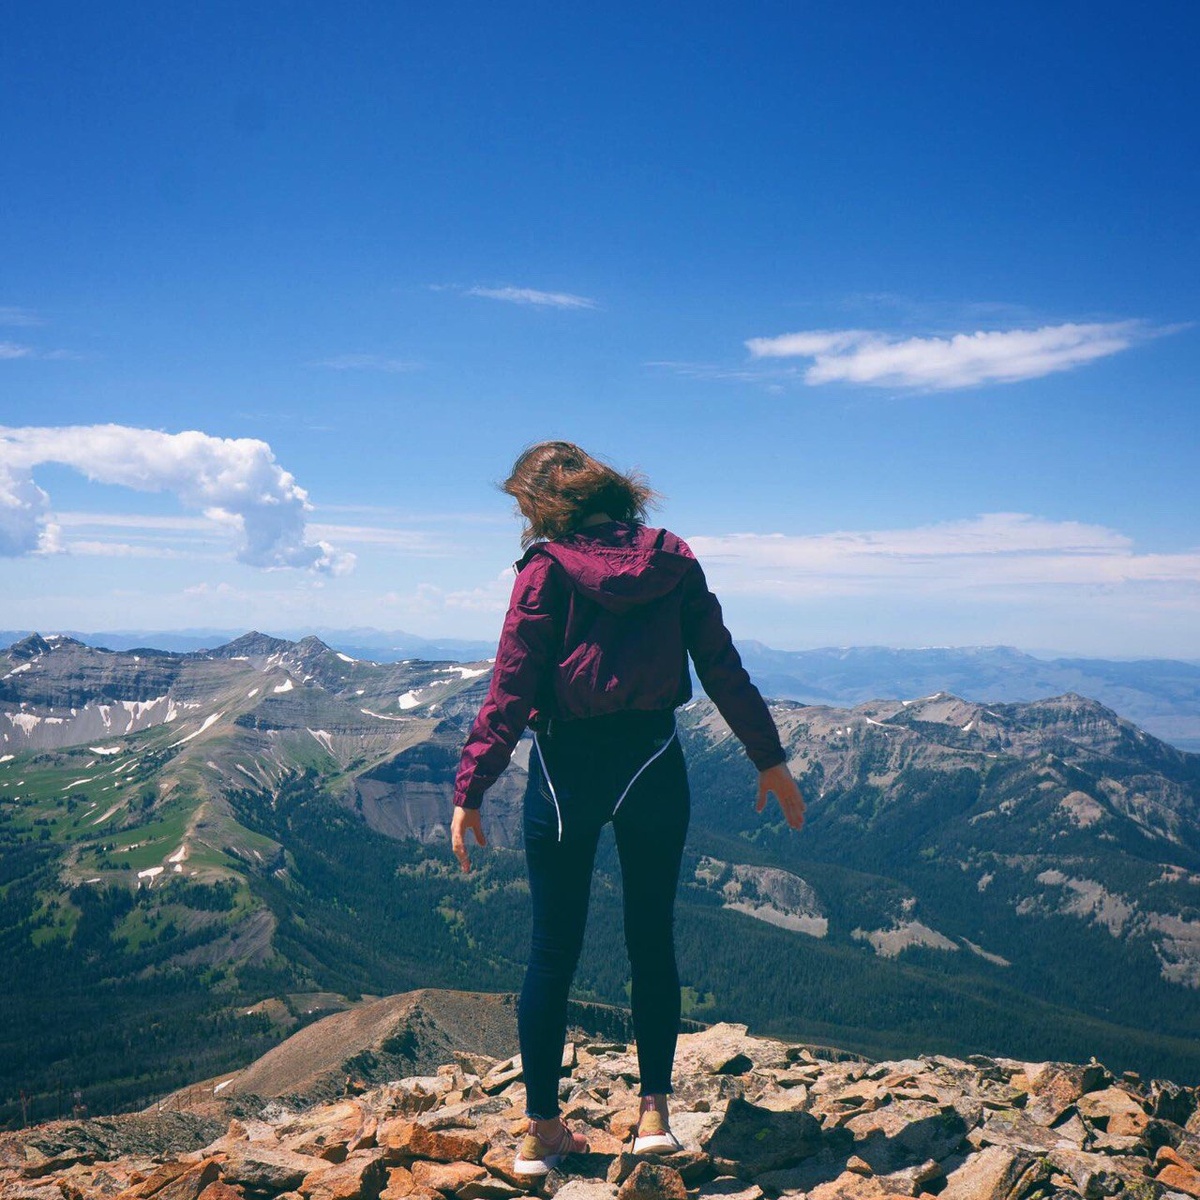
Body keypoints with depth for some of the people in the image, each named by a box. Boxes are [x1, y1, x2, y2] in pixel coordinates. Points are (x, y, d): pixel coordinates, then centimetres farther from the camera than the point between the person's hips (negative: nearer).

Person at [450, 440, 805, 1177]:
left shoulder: (546, 570, -8)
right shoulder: (673, 561, 3)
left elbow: (511, 689, -12)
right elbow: (723, 668, 3)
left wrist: (470, 790, -9)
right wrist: (770, 758, 10)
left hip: (568, 768, -2)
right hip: (654, 764, 3)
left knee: (554, 951, 8)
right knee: (652, 941, 14)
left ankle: (543, 1131, 17)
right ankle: (654, 1113, 18)